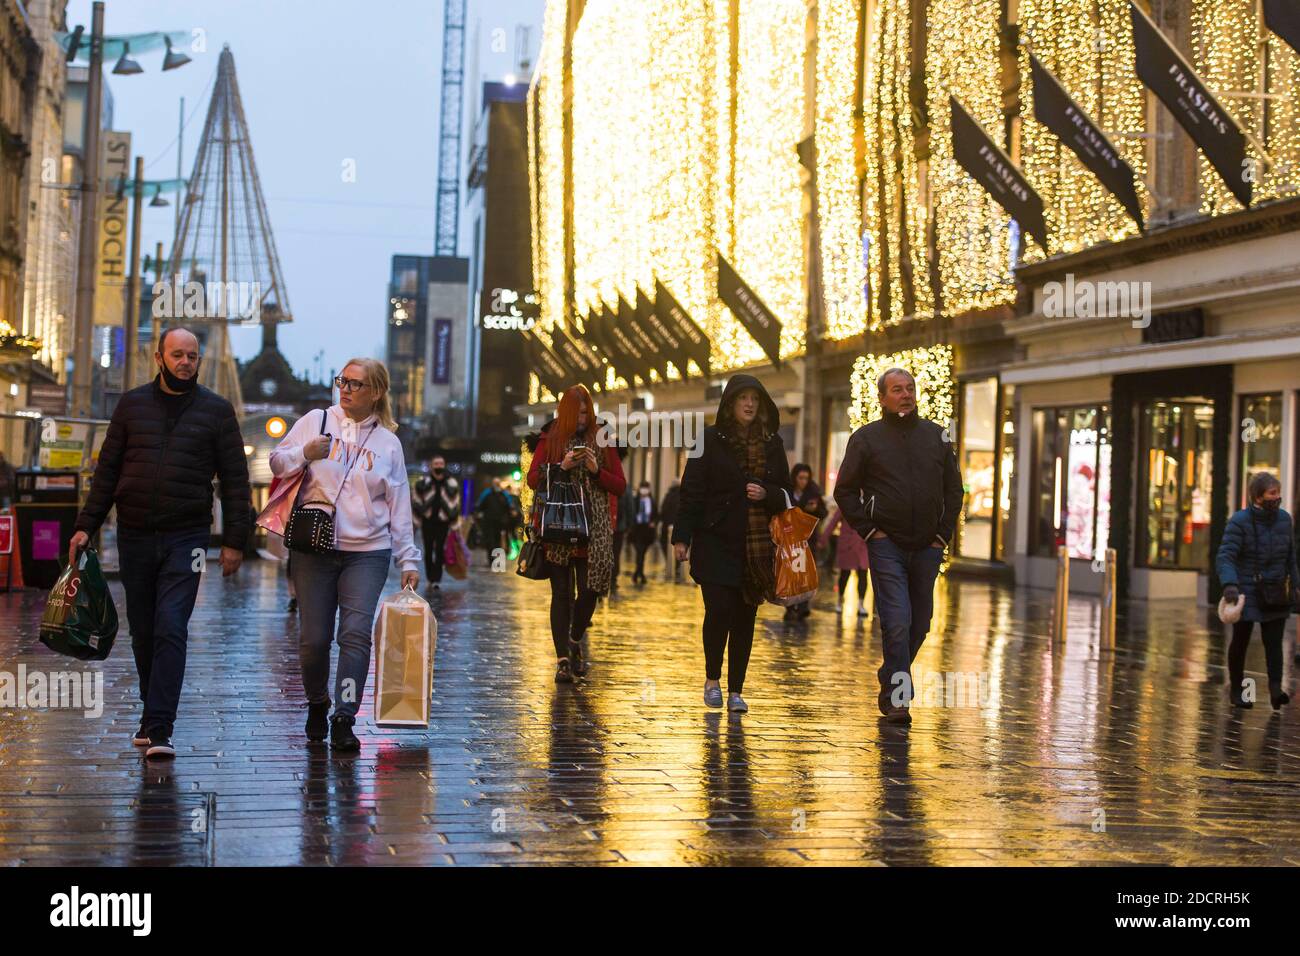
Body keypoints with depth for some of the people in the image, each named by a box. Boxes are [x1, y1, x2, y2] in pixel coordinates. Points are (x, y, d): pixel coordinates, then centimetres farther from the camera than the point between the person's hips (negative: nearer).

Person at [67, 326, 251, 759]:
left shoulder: (217, 411, 3)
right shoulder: (132, 405, 8)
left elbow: (235, 479, 4)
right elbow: (107, 470, 11)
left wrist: (234, 541, -2)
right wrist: (86, 526, 3)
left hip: (186, 537, -3)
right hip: (134, 536, 3)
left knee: (170, 628, -13)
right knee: (143, 632, 9)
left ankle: (160, 727, -15)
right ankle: (154, 712, 24)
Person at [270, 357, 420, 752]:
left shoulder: (387, 442, 12)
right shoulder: (316, 421, 9)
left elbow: (399, 507, 12)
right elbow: (277, 462, 10)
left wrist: (408, 560, 7)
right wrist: (305, 454, -11)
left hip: (367, 553, 0)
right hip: (314, 549, 0)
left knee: (356, 634, -12)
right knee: (314, 638, 0)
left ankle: (344, 720, -12)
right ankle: (317, 705, 24)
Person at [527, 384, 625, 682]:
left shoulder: (602, 441, 10)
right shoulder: (550, 439, 8)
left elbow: (620, 485, 9)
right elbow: (532, 479, 1)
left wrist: (597, 471, -8)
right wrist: (561, 467, -12)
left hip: (594, 529, 1)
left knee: (589, 589, -4)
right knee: (562, 593, -3)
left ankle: (575, 641, 24)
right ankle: (563, 659, -1)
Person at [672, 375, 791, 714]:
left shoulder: (772, 443, 9)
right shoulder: (711, 440, -1)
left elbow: (785, 493, 14)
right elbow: (692, 491, -3)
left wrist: (766, 494, -8)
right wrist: (682, 536, -8)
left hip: (758, 546, 3)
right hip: (716, 542, -3)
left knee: (745, 617, 4)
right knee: (719, 610, -11)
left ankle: (735, 691, 13)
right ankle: (712, 679, 12)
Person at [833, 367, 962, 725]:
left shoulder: (936, 436, 10)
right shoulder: (866, 437, 1)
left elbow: (954, 489, 15)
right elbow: (845, 490, 3)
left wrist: (943, 533, 6)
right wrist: (868, 530, -5)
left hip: (927, 548, 4)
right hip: (887, 545, -4)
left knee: (919, 624, 9)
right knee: (897, 622, -13)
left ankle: (891, 684, 27)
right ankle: (897, 698, -8)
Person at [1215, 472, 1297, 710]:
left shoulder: (1284, 519, 2)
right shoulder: (1240, 521, -13)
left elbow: (1290, 556, 15)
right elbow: (1224, 557, -21)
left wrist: (1293, 584, 18)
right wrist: (1229, 584, -36)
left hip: (1275, 594, 3)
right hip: (1246, 592, -3)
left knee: (1274, 642, -8)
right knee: (1240, 641, 9)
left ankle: (1276, 690, -18)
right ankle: (1236, 689, 25)